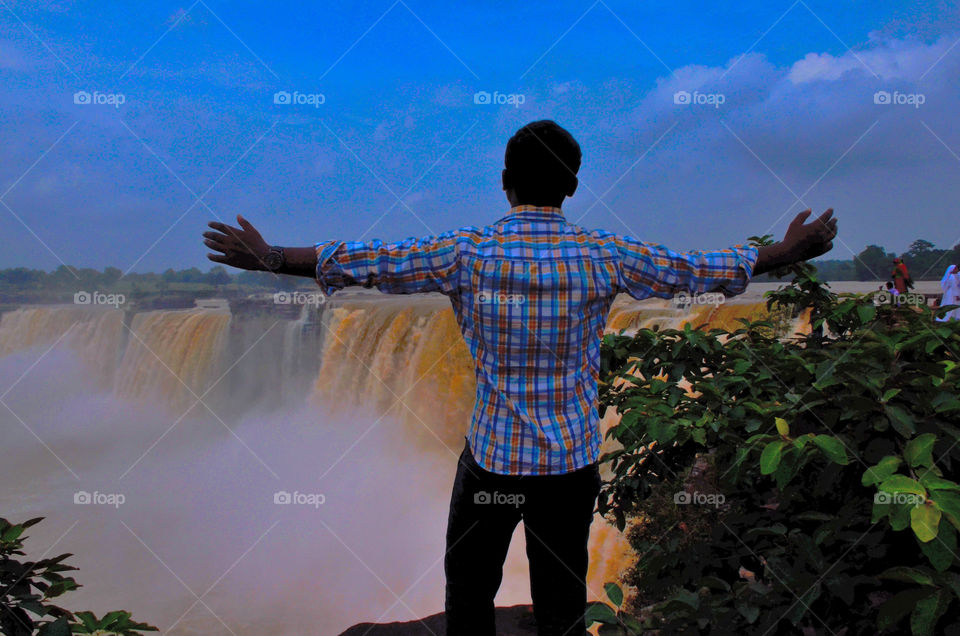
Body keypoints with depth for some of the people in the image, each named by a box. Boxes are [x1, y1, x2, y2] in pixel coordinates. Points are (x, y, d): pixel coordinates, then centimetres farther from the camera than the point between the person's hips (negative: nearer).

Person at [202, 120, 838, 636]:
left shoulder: (468, 252, -12)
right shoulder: (605, 255, -9)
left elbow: (359, 260, -10)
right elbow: (702, 270, 0)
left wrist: (269, 257, 2)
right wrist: (788, 251, 16)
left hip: (492, 455, -1)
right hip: (573, 459, 1)